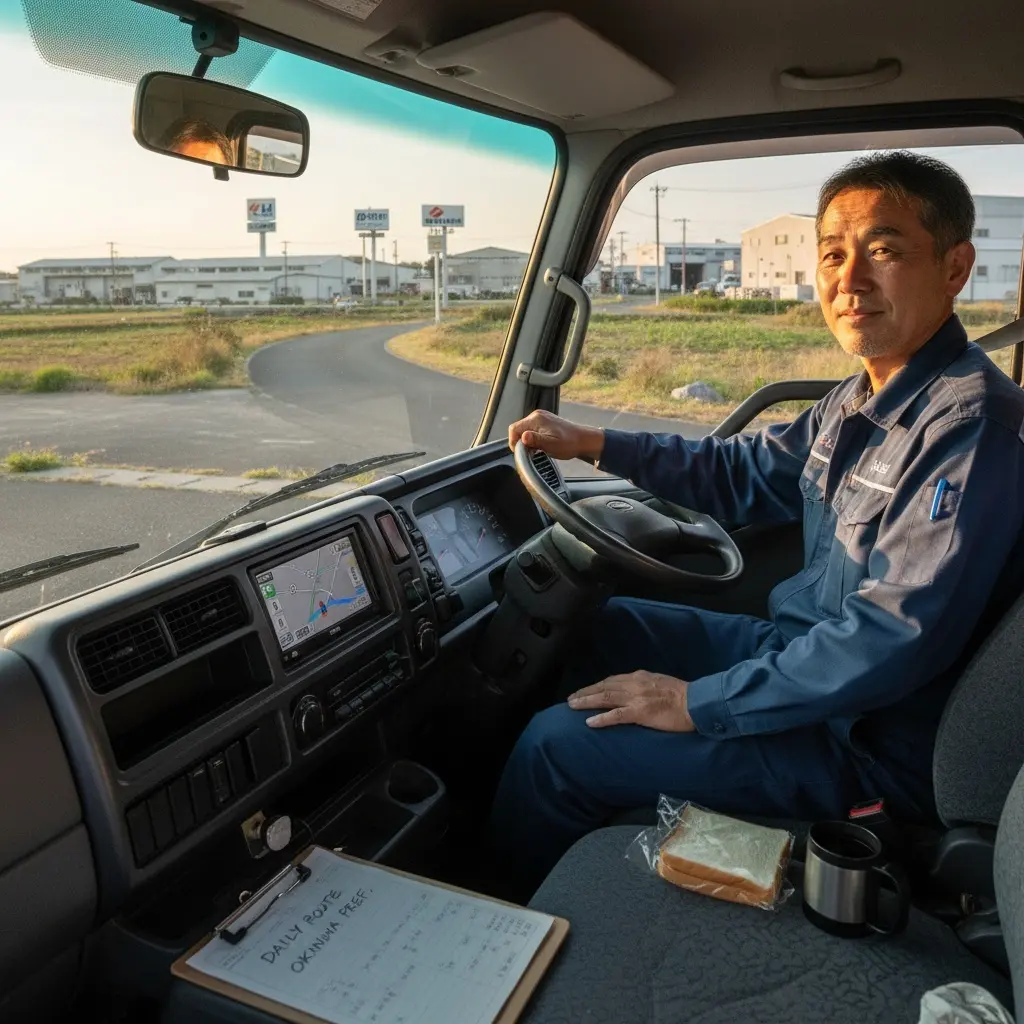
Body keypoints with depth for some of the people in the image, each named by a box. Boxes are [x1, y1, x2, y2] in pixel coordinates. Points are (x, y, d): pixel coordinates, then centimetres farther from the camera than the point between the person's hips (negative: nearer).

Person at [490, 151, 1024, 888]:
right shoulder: (865, 400, 4)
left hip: (868, 743, -9)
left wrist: (697, 704, -23)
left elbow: (892, 644, -30)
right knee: (601, 630, 17)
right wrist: (593, 444, 9)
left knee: (556, 743, -9)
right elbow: (748, 473, 16)